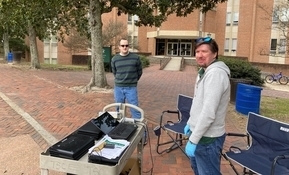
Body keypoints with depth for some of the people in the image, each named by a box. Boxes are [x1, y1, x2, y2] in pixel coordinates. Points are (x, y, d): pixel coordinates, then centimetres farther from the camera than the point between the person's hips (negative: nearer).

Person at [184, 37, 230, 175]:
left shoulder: (215, 73, -23)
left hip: (208, 138, -10)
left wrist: (193, 140, -25)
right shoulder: (205, 71, 11)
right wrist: (190, 123, 21)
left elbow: (208, 112, -28)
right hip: (200, 132, 10)